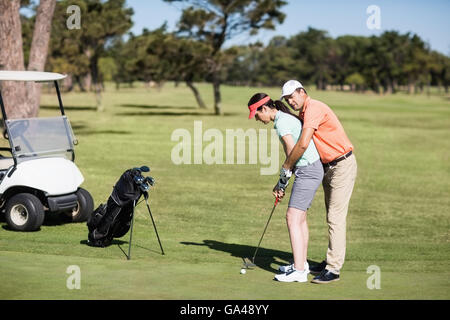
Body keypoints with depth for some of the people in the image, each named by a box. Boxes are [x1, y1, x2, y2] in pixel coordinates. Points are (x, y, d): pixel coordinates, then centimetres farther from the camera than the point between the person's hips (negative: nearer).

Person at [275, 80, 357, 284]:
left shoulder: (314, 108, -18)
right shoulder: (303, 114, 13)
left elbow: (303, 144, -28)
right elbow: (296, 149, 16)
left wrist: (285, 169, -16)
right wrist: (283, 180, 11)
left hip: (343, 166, -10)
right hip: (328, 167, 10)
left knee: (336, 218, -11)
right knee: (331, 217, 15)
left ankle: (333, 269, -10)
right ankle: (331, 261, 23)